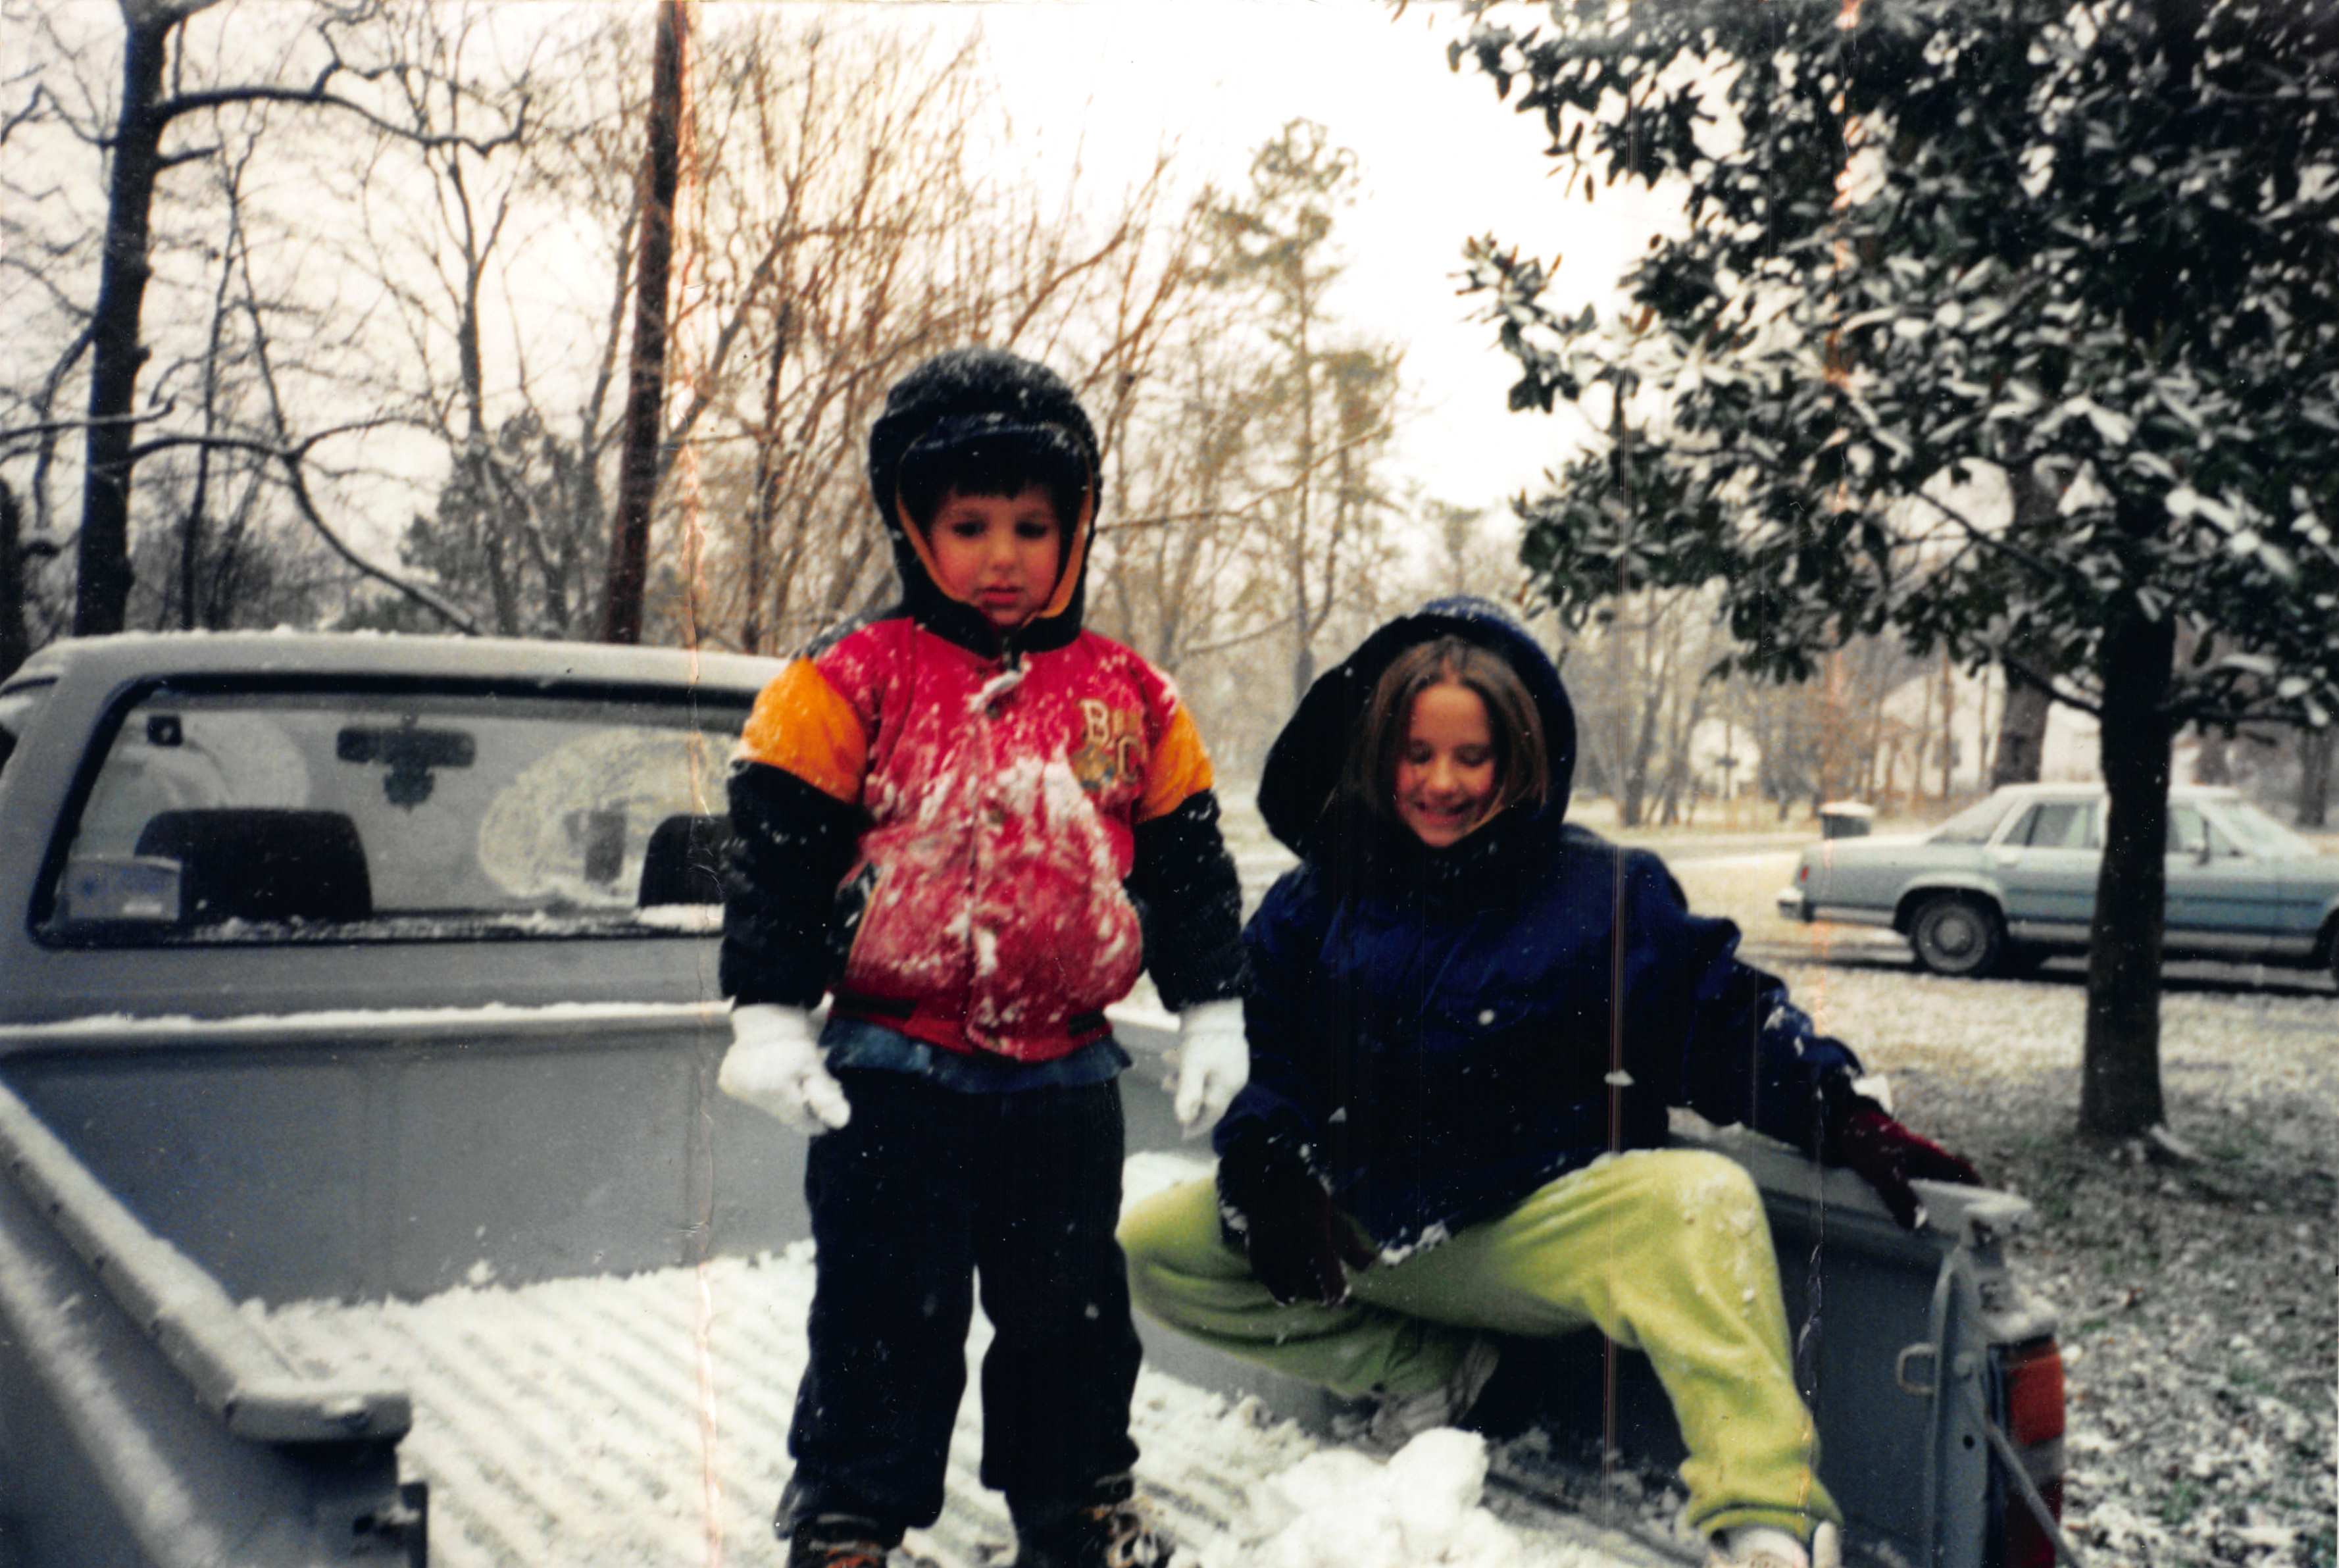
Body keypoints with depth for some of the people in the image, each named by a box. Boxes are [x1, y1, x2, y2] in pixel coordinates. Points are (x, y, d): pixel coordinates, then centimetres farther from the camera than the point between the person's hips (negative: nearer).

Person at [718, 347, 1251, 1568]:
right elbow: (775, 849, -5)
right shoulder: (856, 681, -5)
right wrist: (770, 1016, -9)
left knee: (1071, 1307, 16)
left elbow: (1187, 861, 10)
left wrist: (1212, 1013, 9)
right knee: (885, 1309, 7)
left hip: (1066, 1076, 3)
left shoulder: (1126, 696, 4)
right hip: (893, 1074, -3)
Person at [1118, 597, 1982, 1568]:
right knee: (1153, 1248, -11)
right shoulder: (1315, 904, 6)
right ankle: (1423, 1372, -2)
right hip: (1357, 1237, 4)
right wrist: (1269, 1176, -9)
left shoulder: (1605, 894, 0)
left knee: (1700, 1204, -34)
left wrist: (1850, 1121, -19)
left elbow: (1724, 1023, -4)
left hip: (1537, 1229, -3)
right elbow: (1264, 1060, 9)